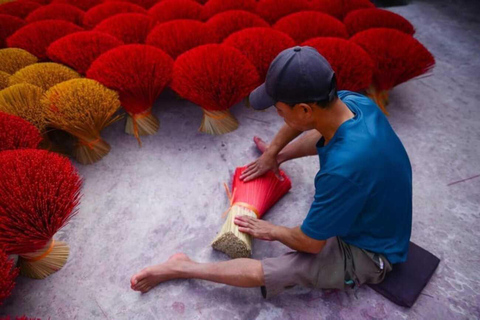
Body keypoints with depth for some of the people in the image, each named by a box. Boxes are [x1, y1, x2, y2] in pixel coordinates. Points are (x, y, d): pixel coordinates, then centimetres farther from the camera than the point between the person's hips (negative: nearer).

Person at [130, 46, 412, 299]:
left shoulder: (343, 169, -43)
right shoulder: (352, 100, -19)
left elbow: (310, 243, -27)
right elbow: (303, 120, 4)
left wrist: (274, 231, -8)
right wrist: (272, 153, 11)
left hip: (368, 253, -7)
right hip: (370, 207, 7)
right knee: (321, 136, 17)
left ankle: (182, 268, 6)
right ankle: (280, 154, 42)